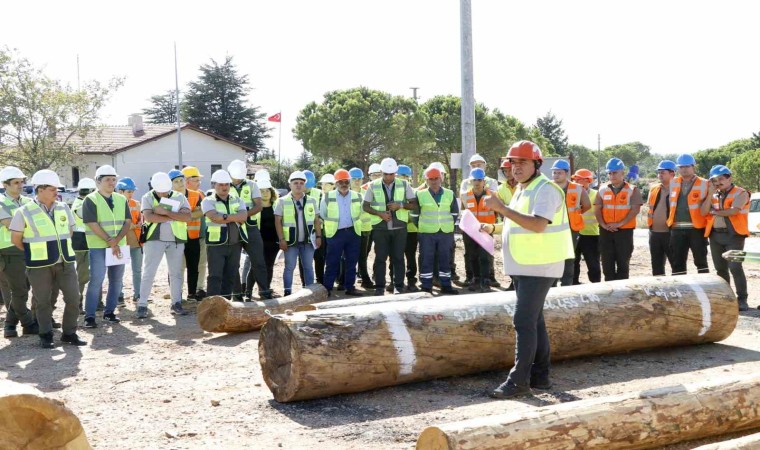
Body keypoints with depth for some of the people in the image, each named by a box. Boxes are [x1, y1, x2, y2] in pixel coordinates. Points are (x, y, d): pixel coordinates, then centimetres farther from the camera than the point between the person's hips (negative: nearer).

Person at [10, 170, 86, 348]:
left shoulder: (63, 208, 6)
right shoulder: (24, 212, -7)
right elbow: (16, 239, 0)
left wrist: (60, 248, 11)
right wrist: (35, 252, 3)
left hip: (65, 262, 4)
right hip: (40, 265, -4)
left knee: (73, 298, 2)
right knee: (44, 301, 5)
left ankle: (69, 333, 15)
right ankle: (46, 336, 17)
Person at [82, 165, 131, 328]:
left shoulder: (121, 199, 10)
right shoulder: (91, 200, -5)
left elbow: (128, 222, 4)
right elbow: (92, 224, -12)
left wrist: (117, 240, -12)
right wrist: (110, 242, -16)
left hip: (119, 245, 6)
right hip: (98, 246, -5)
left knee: (117, 280, 8)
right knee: (96, 280, -9)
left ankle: (109, 312, 19)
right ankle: (89, 316, -5)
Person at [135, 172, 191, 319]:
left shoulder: (179, 197, 4)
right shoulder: (148, 198, 0)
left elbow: (187, 217, -10)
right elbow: (148, 217, -17)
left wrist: (166, 212, -17)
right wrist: (174, 217, -14)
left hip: (176, 240, 2)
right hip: (155, 239, -2)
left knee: (176, 273, 7)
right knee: (148, 272, -3)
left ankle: (176, 304, 16)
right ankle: (142, 305, 0)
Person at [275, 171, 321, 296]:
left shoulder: (311, 201, 8)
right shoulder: (283, 201, -1)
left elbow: (316, 220, 10)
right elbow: (278, 221, -2)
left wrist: (319, 236, 2)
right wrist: (281, 239, -9)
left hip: (308, 240, 3)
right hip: (291, 240, -2)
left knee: (308, 266, 8)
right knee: (289, 267, 1)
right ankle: (287, 291, 7)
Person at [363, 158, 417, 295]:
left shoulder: (404, 185, 2)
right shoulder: (373, 186, 1)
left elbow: (414, 204, 3)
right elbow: (365, 206, 4)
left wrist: (400, 205, -15)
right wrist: (379, 213, -12)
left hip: (399, 227, 0)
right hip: (380, 227, 0)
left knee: (398, 257, 3)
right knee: (380, 257, 2)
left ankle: (398, 286, 11)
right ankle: (379, 286, 9)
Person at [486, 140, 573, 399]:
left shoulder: (545, 189, -15)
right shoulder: (522, 190, 16)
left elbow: (538, 224, -29)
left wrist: (501, 208, -29)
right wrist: (495, 228, 13)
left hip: (538, 267, -10)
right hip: (523, 266, 10)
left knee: (524, 321, -13)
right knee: (534, 321, 13)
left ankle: (519, 380, -10)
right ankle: (540, 376, 21)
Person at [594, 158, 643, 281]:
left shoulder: (632, 190, -1)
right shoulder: (603, 190, 9)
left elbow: (635, 209, -10)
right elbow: (597, 210, 5)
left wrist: (619, 224, -19)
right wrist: (603, 224, -11)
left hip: (625, 231, -3)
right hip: (605, 231, 3)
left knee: (623, 263, 2)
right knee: (607, 263, 6)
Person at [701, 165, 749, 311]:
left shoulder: (740, 193, -4)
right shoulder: (713, 195, 14)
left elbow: (733, 211, -19)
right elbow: (703, 212, 2)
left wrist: (714, 212, -4)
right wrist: (710, 194, -5)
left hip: (734, 235, -6)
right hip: (715, 235, 6)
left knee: (735, 267, -12)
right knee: (720, 268, 9)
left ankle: (742, 299, -7)